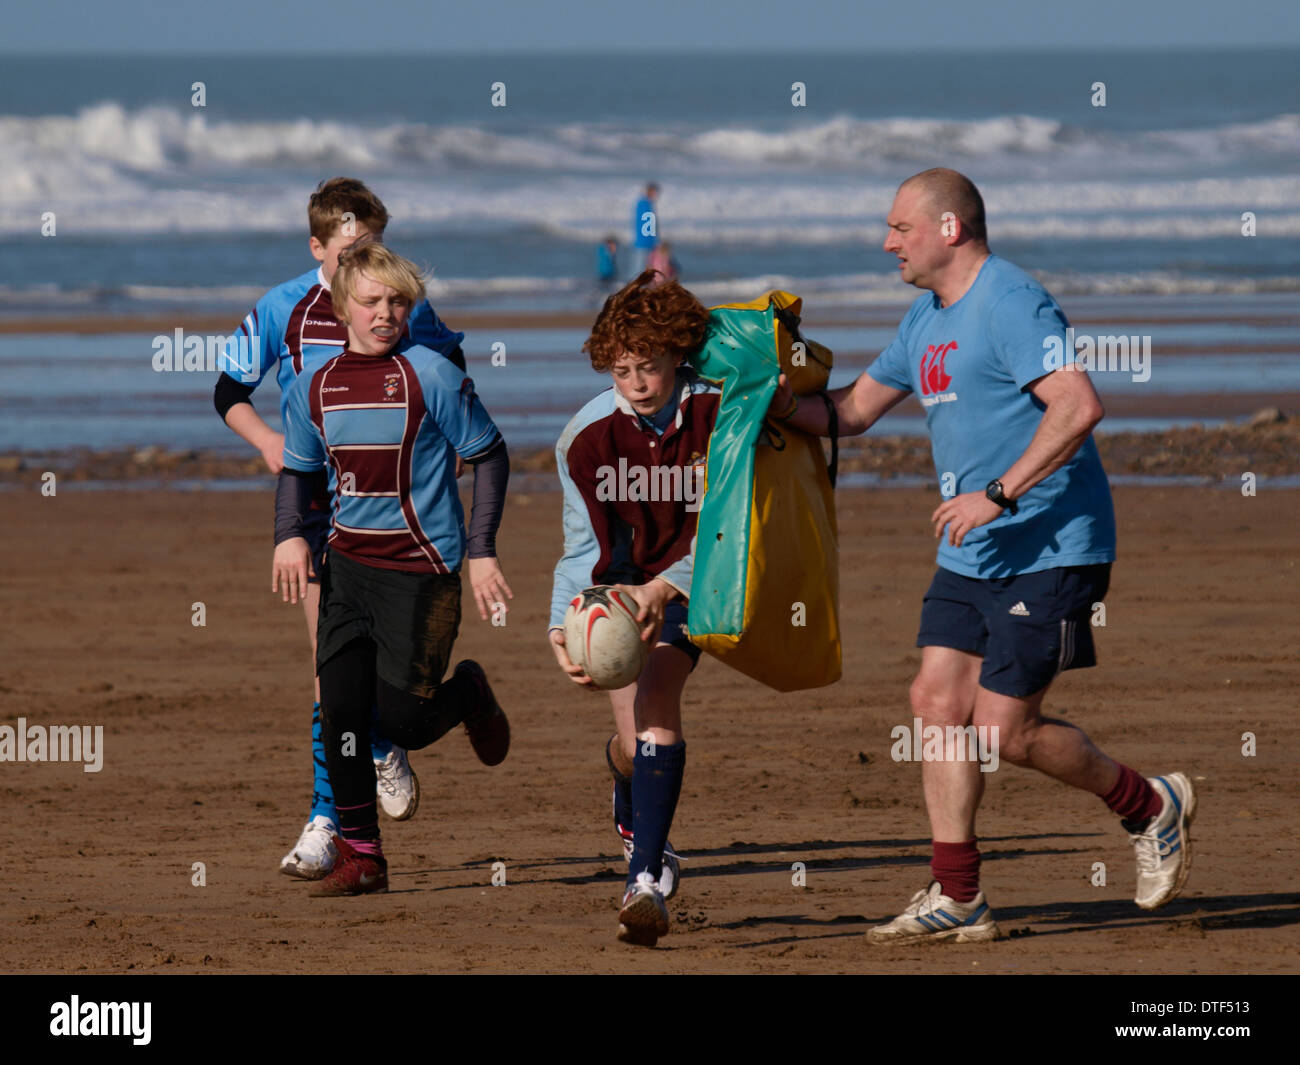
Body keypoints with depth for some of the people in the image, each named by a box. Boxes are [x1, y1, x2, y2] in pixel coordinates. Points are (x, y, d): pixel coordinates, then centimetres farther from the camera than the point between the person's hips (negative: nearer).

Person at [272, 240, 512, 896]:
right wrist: (290, 534, -2)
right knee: (340, 709, -5)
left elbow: (489, 456, -2)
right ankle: (359, 856, 5)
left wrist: (481, 550, -7)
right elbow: (297, 471, 17)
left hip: (420, 569, -4)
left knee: (402, 722, -5)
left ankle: (469, 695, 30)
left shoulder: (431, 376, -9)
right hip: (347, 566, 4)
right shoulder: (315, 388, 4)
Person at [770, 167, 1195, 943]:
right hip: (972, 556, 10)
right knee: (938, 704, 1)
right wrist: (788, 406, 2)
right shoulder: (927, 320, 15)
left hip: (1048, 552, -9)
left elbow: (1079, 407, -27)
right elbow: (855, 410, 23)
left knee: (1005, 729, -9)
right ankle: (957, 899, 5)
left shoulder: (1011, 305, -16)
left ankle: (1151, 807, 12)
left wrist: (998, 495, -30)